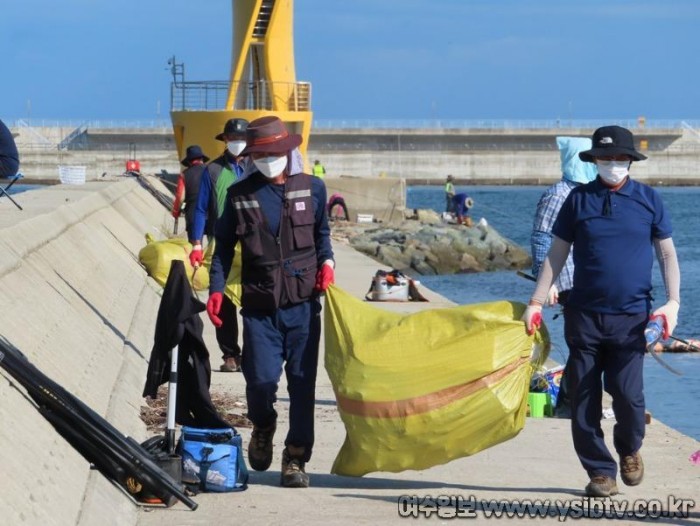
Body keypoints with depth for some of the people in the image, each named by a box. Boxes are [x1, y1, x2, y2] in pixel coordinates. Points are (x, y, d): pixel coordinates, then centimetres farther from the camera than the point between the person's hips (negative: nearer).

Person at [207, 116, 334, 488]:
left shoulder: (312, 188, 7)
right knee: (261, 379, -8)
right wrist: (216, 289, 0)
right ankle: (263, 428, 26)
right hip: (259, 307, -1)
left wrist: (325, 261, 2)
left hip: (303, 304, 1)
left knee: (302, 383, -1)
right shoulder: (240, 195, 4)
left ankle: (296, 459, 9)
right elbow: (224, 245, 11)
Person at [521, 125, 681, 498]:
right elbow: (556, 254, 9)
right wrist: (536, 302, 4)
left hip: (631, 316, -1)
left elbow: (667, 254, 8)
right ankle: (600, 471, 14)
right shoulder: (579, 199, 6)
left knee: (627, 394, -10)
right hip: (584, 314, 1)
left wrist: (673, 302, -5)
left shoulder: (648, 200, 5)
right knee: (584, 400, 1)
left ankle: (629, 448, 20)